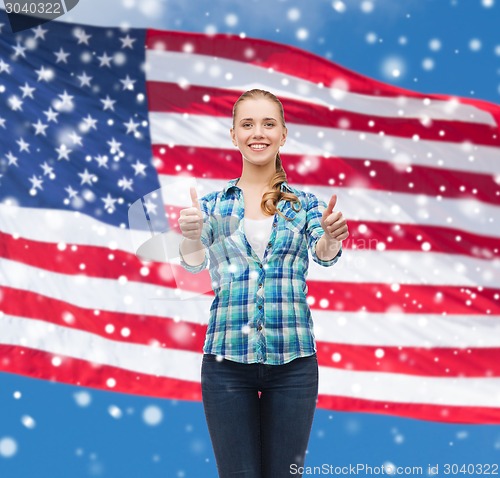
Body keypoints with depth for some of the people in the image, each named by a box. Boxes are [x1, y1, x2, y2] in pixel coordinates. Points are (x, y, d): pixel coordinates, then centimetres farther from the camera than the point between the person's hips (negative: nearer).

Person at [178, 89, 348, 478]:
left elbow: (324, 255, -10)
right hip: (227, 360, 0)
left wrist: (332, 238, -34)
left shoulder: (306, 205, 6)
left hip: (293, 361, 0)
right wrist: (191, 237, -30)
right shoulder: (214, 205, 6)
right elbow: (194, 263, -7)